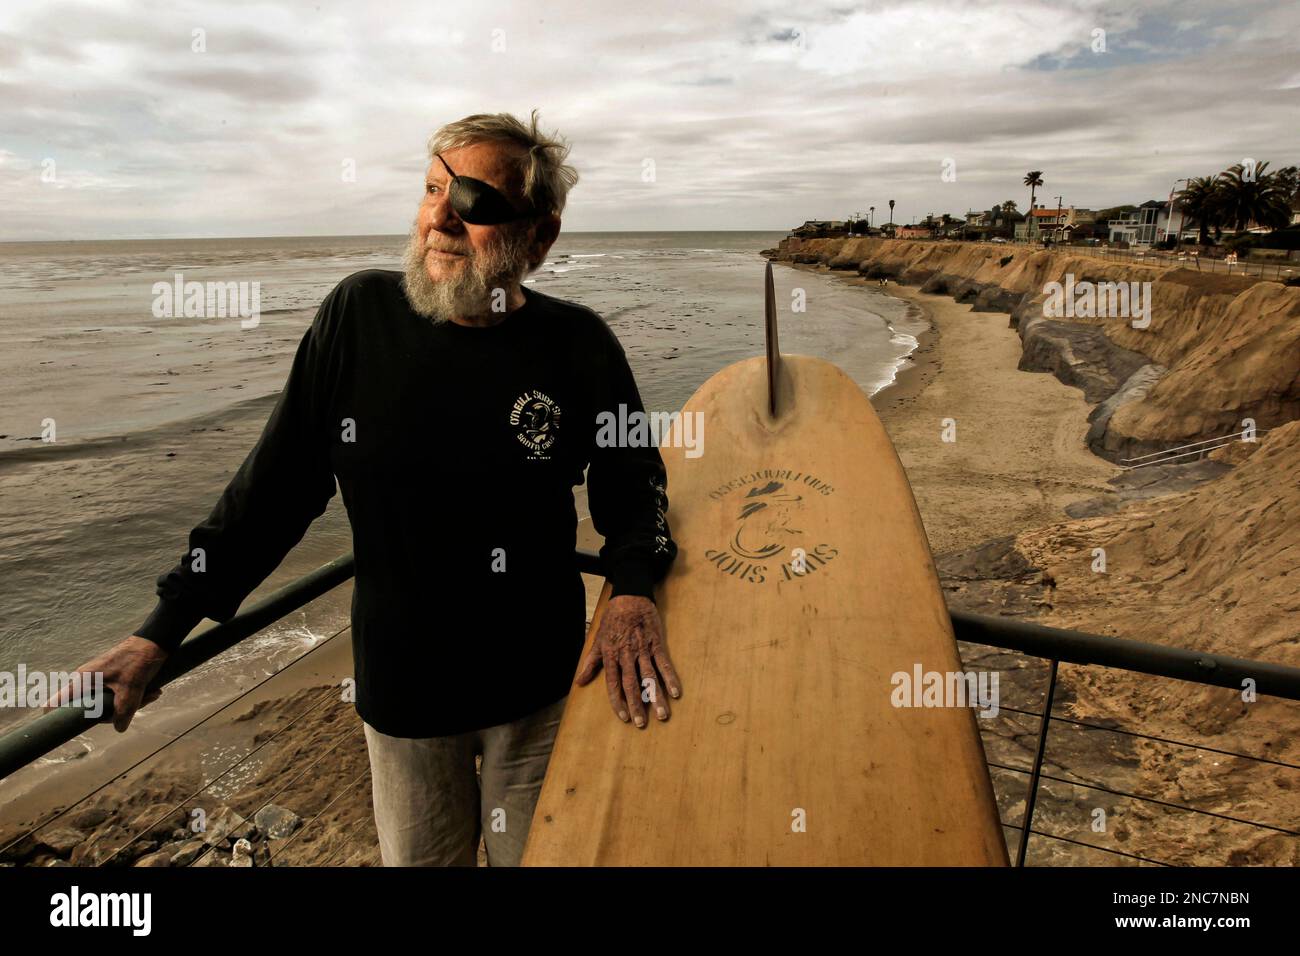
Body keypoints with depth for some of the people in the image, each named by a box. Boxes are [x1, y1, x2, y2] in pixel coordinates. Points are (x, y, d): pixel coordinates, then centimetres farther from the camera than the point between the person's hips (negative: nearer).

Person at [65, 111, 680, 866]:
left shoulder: (577, 344, -11)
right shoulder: (361, 314, -10)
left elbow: (632, 484, 0)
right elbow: (278, 482, -4)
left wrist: (633, 590, -19)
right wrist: (161, 633, -1)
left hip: (539, 683, 0)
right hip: (400, 683, 1)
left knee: (533, 854, 20)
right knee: (417, 856, 21)